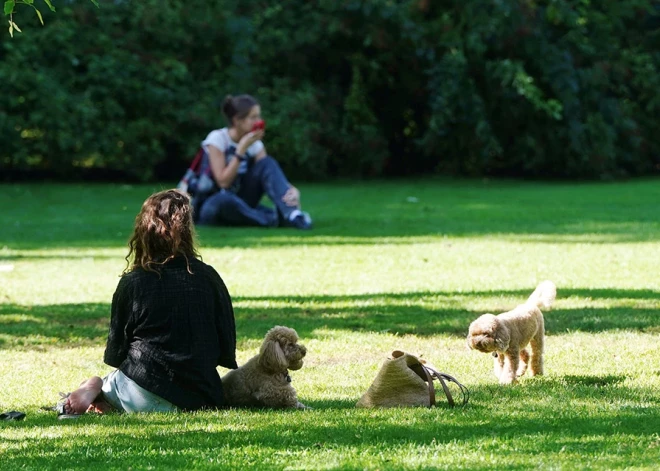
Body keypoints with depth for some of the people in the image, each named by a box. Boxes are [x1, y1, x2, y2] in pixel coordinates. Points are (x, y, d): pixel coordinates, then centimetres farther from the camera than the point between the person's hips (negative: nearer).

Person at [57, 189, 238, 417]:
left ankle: (95, 390, -10)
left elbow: (115, 354, 7)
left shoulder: (131, 283, 0)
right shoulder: (208, 278, 3)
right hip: (199, 397, 0)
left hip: (145, 395, 0)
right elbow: (227, 349, 6)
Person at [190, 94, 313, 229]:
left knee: (267, 163, -14)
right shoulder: (217, 139, -14)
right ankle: (273, 219, -27)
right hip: (211, 205, -5)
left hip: (239, 204, 5)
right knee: (225, 199, -43)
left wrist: (293, 191, -30)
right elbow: (223, 181, -21)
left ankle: (291, 213, -30)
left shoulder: (255, 144, 2)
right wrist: (242, 149, -22)